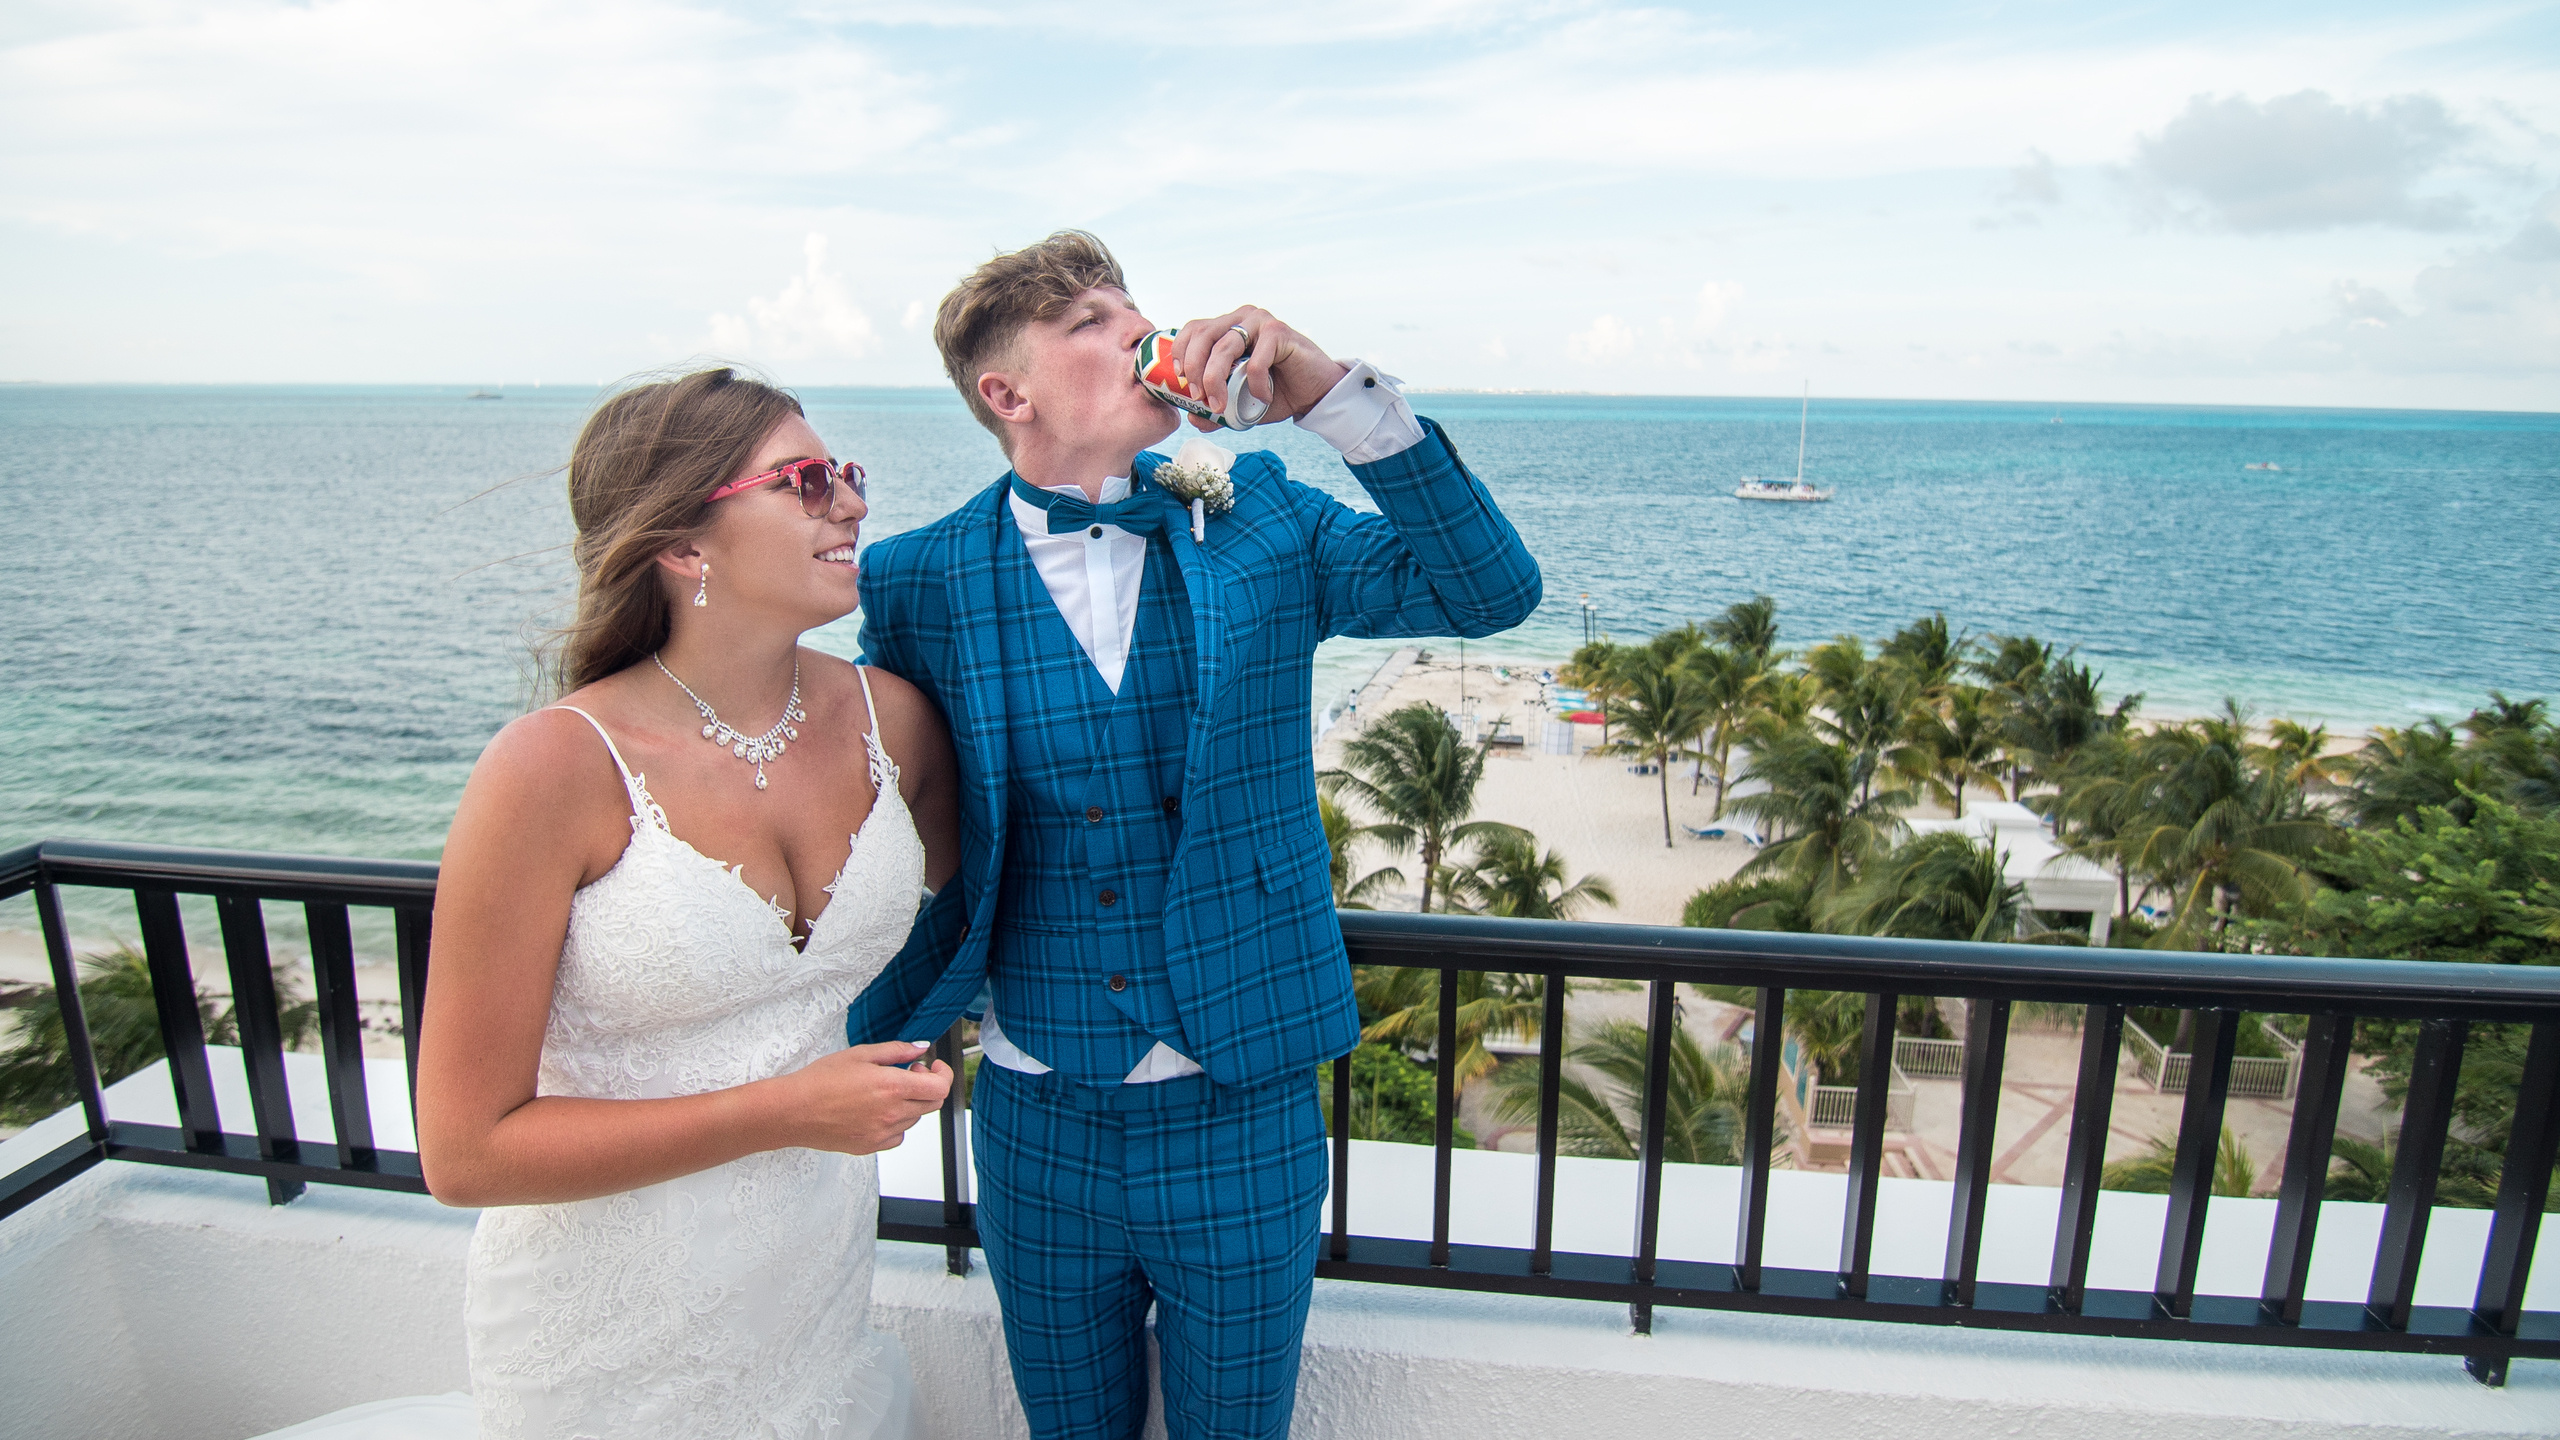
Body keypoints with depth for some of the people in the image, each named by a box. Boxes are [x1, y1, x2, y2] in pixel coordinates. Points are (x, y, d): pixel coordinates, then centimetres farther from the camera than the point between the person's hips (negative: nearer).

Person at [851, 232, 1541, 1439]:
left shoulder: (1254, 518, -5)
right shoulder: (922, 580, -7)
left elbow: (1491, 591, -14)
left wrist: (1334, 392, -23)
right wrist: (867, 1058, 3)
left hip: (1243, 1115, 0)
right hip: (1037, 1124, 1)